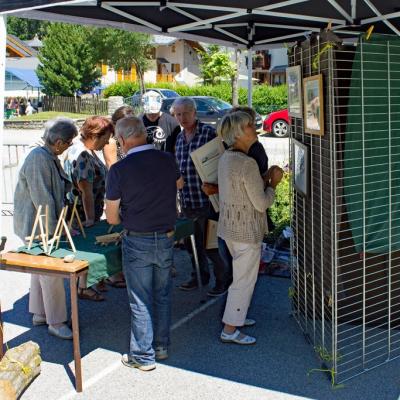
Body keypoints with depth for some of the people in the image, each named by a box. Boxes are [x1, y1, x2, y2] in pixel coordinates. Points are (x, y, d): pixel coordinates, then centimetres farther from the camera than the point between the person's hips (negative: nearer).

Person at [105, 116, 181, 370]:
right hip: (166, 238, 4)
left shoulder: (120, 170, -16)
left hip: (137, 242, -4)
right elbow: (178, 184, 21)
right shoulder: (167, 161, -3)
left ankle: (143, 356, 17)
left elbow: (112, 217, -10)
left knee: (140, 301, 7)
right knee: (163, 295, 18)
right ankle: (162, 346, 30)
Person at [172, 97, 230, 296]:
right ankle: (200, 276, 35)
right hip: (186, 201, 7)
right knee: (191, 242, 17)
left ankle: (222, 279, 18)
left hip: (205, 199, -7)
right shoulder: (180, 137, 11)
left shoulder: (208, 132, -11)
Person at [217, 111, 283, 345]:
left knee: (242, 274, 24)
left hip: (229, 226, 9)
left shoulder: (226, 158, 5)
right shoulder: (247, 163, -23)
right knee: (245, 279, 3)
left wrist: (266, 177, 9)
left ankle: (236, 316, 38)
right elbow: (261, 203, -20)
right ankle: (230, 330, 12)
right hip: (246, 231, -9)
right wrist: (273, 183, -4)